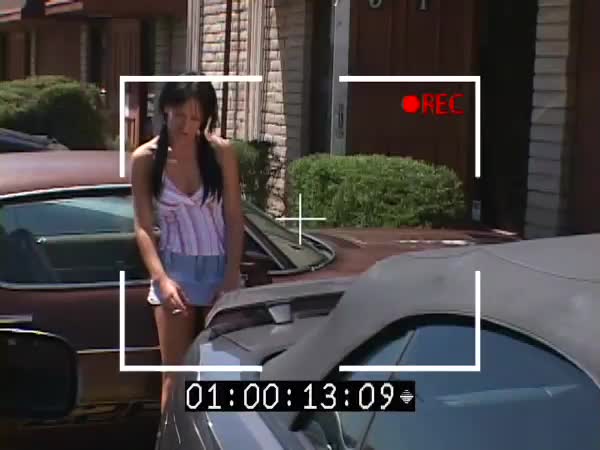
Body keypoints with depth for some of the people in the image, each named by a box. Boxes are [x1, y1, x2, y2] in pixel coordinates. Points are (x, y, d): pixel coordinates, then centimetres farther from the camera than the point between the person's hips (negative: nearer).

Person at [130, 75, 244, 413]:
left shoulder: (222, 152, -6)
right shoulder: (146, 159, -6)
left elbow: (234, 219, -3)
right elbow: (144, 228, -5)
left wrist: (232, 276, -10)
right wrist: (162, 279, -17)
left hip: (218, 267, 1)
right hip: (175, 268, -1)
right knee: (175, 374, 1)